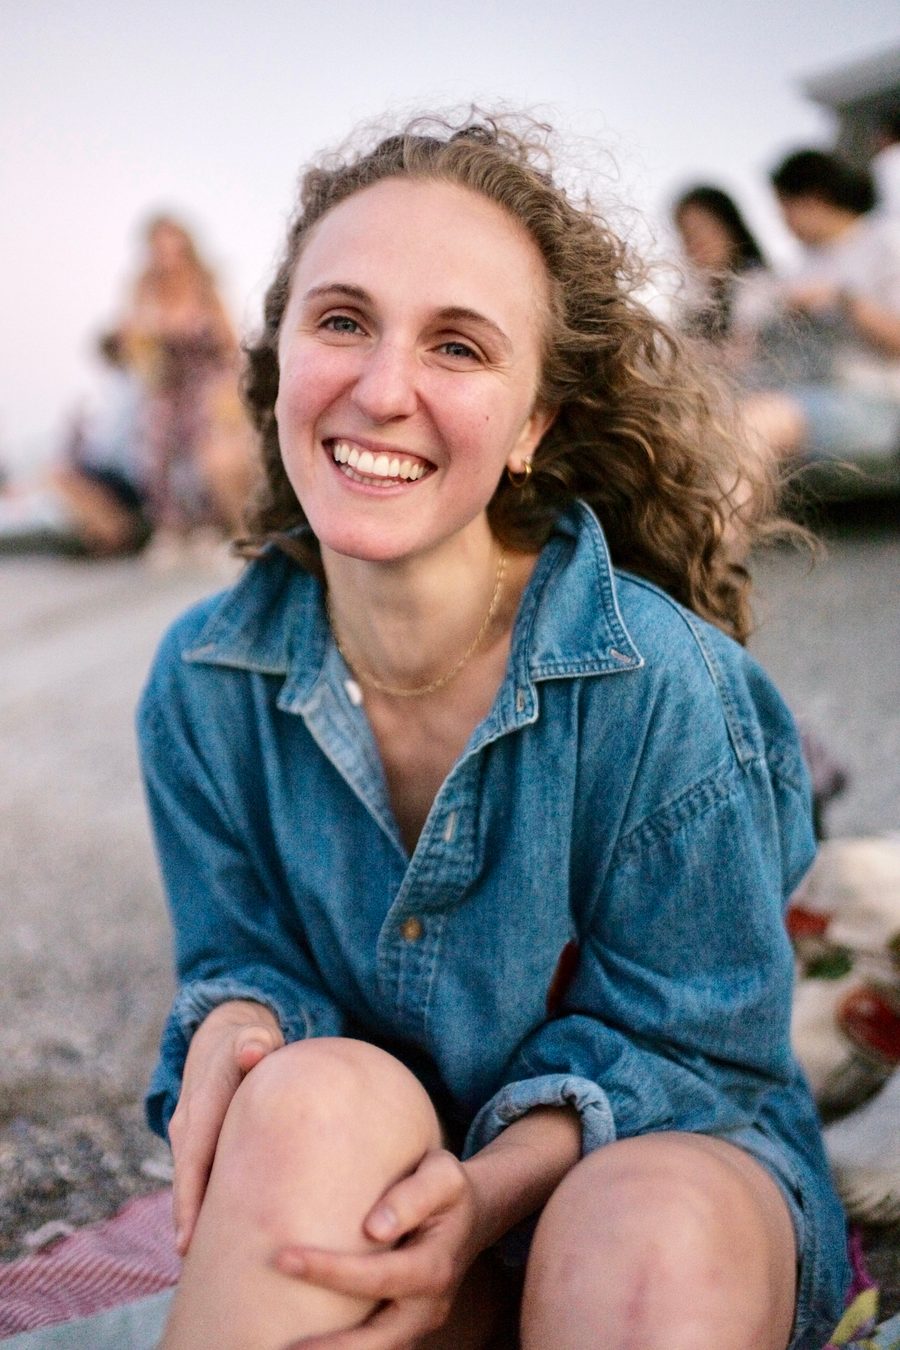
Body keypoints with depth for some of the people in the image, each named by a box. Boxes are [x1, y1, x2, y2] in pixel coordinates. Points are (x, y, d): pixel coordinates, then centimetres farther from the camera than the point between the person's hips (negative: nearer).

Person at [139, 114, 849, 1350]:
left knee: (653, 1230, -37)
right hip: (352, 1185, 3)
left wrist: (493, 1184, -28)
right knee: (319, 1092, -32)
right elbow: (245, 953, 3)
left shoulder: (657, 681, -20)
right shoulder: (207, 681, -8)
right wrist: (236, 1024, -22)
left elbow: (690, 1040, -11)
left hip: (677, 1161, -2)